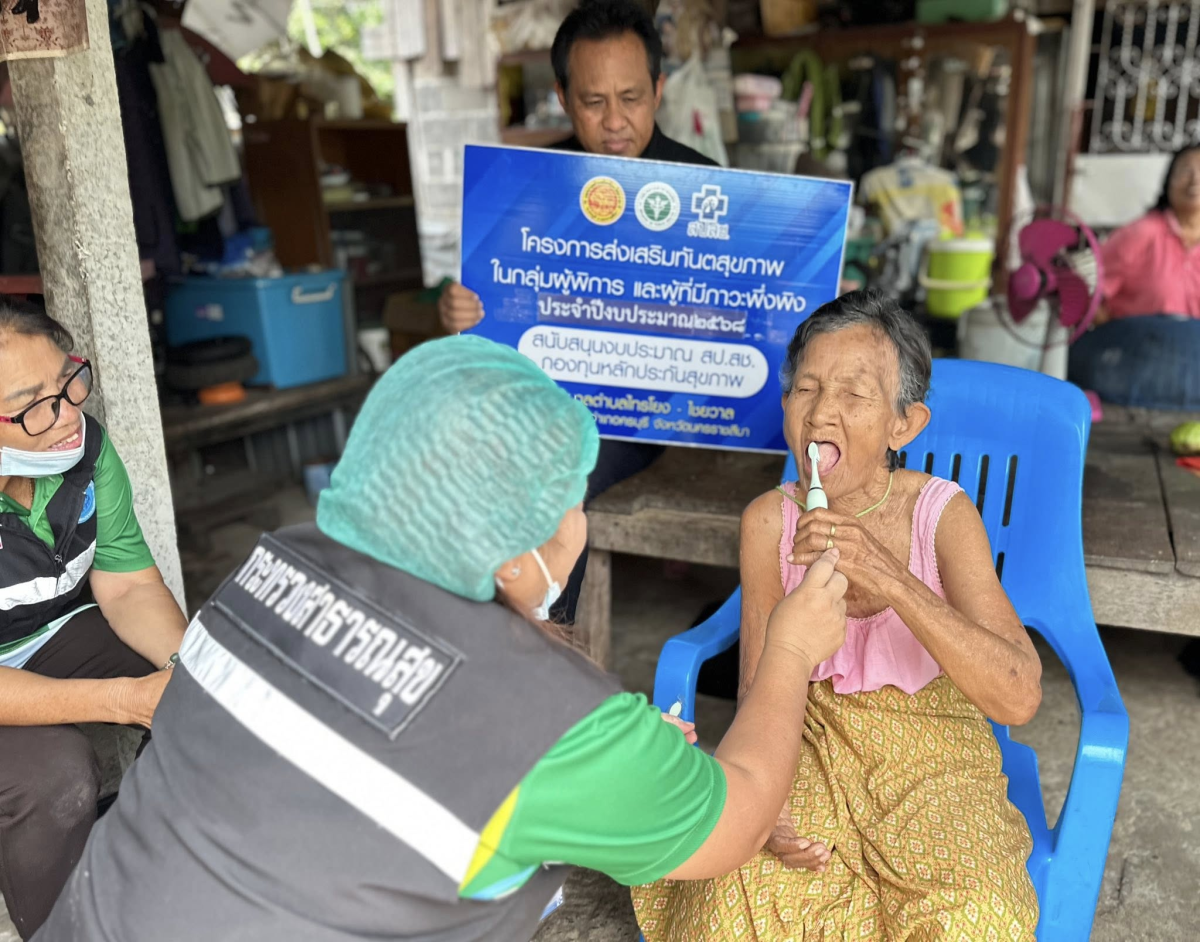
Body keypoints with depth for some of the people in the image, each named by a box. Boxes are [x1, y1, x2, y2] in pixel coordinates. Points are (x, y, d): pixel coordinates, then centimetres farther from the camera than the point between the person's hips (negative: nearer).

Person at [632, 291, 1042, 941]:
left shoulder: (943, 515, -17)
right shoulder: (770, 521, -11)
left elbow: (1019, 699, -27)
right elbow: (761, 690, -4)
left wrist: (886, 576, -39)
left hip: (934, 757, -1)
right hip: (814, 747, 1)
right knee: (736, 886, -24)